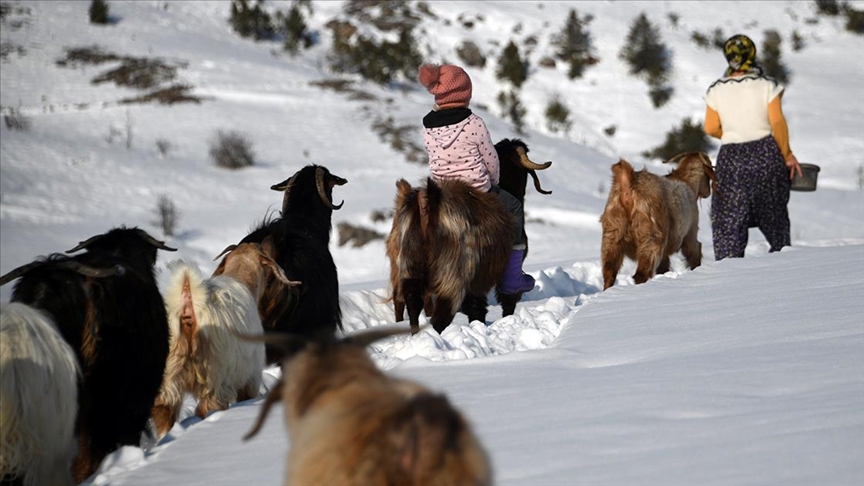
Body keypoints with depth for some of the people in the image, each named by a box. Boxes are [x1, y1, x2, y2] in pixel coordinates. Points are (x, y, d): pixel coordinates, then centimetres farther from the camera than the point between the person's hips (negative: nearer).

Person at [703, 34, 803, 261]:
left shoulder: (716, 91, -1)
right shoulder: (766, 86, -6)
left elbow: (711, 128, 1)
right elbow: (777, 122, -10)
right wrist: (787, 155, -1)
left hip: (731, 157, 0)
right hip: (766, 155, 0)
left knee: (729, 220, 2)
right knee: (774, 215, 15)